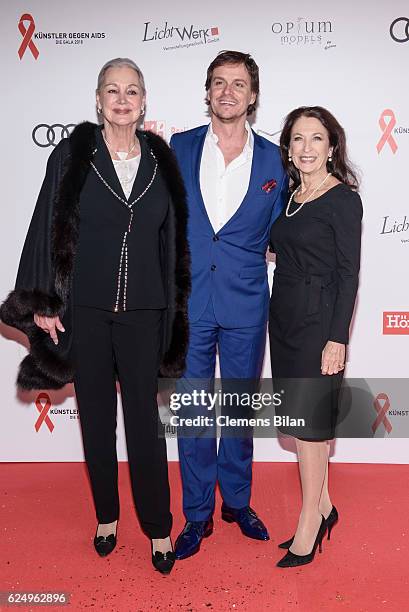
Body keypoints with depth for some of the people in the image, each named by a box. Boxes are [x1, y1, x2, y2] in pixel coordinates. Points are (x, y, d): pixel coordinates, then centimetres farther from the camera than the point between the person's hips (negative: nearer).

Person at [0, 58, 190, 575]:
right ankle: (107, 515, 30)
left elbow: (171, 237, 9)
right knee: (96, 414, 11)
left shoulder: (160, 160, 5)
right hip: (83, 309, 0)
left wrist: (170, 309, 7)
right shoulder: (73, 155, -1)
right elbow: (47, 228, -1)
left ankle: (158, 526, 19)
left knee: (143, 417, 3)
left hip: (141, 310, 1)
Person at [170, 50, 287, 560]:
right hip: (187, 302, 0)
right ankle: (197, 514, 24)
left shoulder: (274, 160, 3)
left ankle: (237, 501, 34)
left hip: (246, 306, 0)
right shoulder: (179, 149, 4)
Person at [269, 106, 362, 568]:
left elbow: (348, 273, -12)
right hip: (285, 317, 7)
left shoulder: (343, 199, -9)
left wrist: (337, 339, -17)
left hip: (318, 320, -7)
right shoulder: (290, 196, 11)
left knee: (308, 420, -1)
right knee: (300, 417, 14)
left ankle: (308, 528, 15)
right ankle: (322, 506, 31)